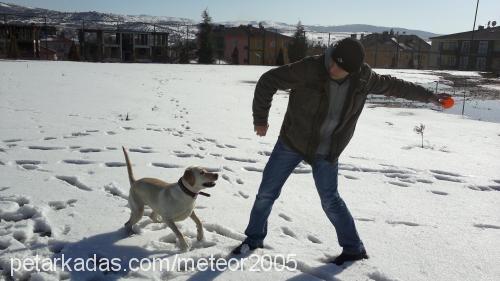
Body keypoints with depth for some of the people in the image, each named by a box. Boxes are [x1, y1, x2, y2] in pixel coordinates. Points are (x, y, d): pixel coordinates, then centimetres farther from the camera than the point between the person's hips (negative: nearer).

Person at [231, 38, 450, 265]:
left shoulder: (363, 78, -10)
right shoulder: (309, 69, -23)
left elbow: (392, 85, 9)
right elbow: (268, 81, -15)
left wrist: (428, 96, 18)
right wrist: (260, 119, -11)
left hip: (326, 152, 1)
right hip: (292, 142, 0)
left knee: (330, 200, 2)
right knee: (267, 192, 3)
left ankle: (354, 248, 23)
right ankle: (254, 238, 25)